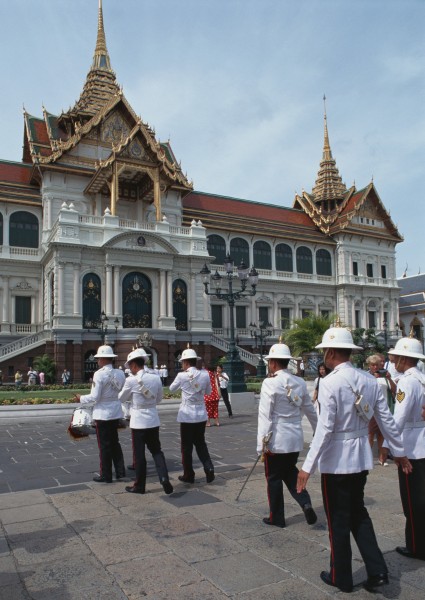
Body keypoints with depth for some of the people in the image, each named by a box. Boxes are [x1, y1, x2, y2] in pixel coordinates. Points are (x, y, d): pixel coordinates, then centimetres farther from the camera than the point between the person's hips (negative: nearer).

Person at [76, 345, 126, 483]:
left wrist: (81, 398, -1)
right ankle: (120, 471, 24)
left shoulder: (99, 374, -18)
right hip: (116, 413, 6)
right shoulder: (120, 373, 0)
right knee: (115, 442, 19)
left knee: (104, 445, 5)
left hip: (103, 414, -6)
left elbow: (95, 397, -18)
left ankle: (106, 476, 16)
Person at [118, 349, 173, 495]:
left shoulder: (131, 380, -15)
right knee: (156, 450, 16)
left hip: (138, 422, -4)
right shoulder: (156, 378, -2)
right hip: (153, 420, 4)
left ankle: (140, 486, 21)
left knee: (139, 454, 9)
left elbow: (121, 399, 1)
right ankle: (164, 478, -1)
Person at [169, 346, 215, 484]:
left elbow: (172, 389, 6)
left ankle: (189, 475, 18)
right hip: (201, 415, 3)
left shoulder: (181, 376, -12)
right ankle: (209, 469, 5)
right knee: (200, 443, 18)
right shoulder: (205, 375, -5)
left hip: (186, 415, -3)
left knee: (187, 446, 10)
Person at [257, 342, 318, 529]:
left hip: (276, 440, -5)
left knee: (274, 478, 12)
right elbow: (310, 410, 12)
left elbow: (265, 415, -17)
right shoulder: (300, 382, 2)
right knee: (290, 472, 24)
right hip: (296, 438, 5)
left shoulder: (270, 383, -16)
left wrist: (261, 443, -13)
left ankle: (277, 517, 25)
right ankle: (306, 503, 6)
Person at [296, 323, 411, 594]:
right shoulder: (369, 380, -1)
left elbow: (325, 428, -22)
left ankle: (341, 577, 28)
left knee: (338, 519, 12)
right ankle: (377, 571, 22)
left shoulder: (330, 382, -20)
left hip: (336, 459, -6)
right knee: (358, 513, 24)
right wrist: (399, 451, 18)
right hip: (362, 457, 6)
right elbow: (387, 420, 4)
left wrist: (308, 466, -18)